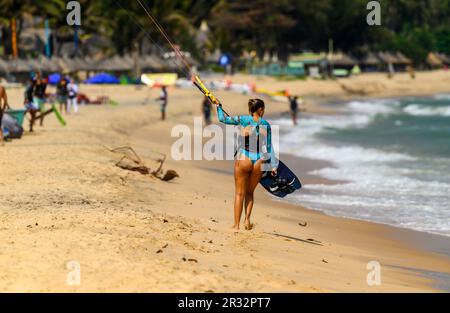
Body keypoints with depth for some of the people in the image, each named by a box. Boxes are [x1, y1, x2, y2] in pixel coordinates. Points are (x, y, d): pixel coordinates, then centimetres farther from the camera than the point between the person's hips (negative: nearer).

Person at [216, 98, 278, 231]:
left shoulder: (243, 120, -3)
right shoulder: (266, 125, 2)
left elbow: (222, 119, 6)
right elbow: (269, 147, 3)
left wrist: (218, 107, 24)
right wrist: (273, 165, 7)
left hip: (243, 159, -2)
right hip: (259, 161, 2)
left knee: (240, 193, 9)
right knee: (250, 192, 21)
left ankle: (236, 225, 8)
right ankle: (247, 220, 8)